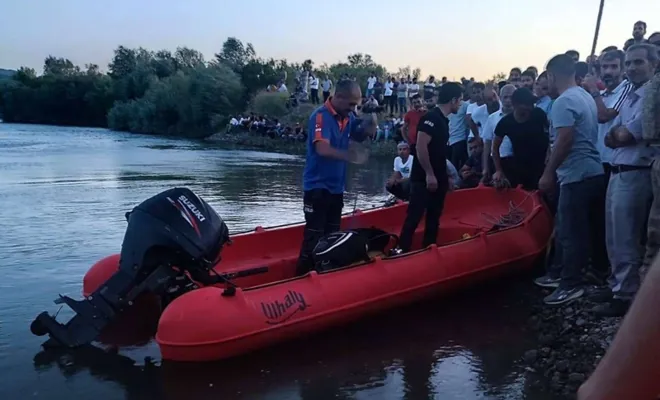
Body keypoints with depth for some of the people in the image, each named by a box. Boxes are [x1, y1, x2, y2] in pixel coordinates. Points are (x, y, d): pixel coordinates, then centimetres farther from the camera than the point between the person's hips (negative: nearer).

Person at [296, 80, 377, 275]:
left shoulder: (347, 117, 5)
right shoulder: (320, 116, -18)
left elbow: (360, 136, 17)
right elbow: (322, 149, -31)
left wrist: (370, 118, -2)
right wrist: (352, 156, -37)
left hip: (336, 187, 8)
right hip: (317, 187, -8)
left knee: (332, 235, 16)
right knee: (314, 236, -6)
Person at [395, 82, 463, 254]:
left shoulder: (443, 120, 15)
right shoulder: (431, 117, -14)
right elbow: (421, 147, -22)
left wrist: (446, 175, 20)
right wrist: (429, 174, -22)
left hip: (438, 179, 9)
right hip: (424, 178, -9)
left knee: (434, 218, 13)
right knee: (414, 217, -8)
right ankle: (402, 250, -3)